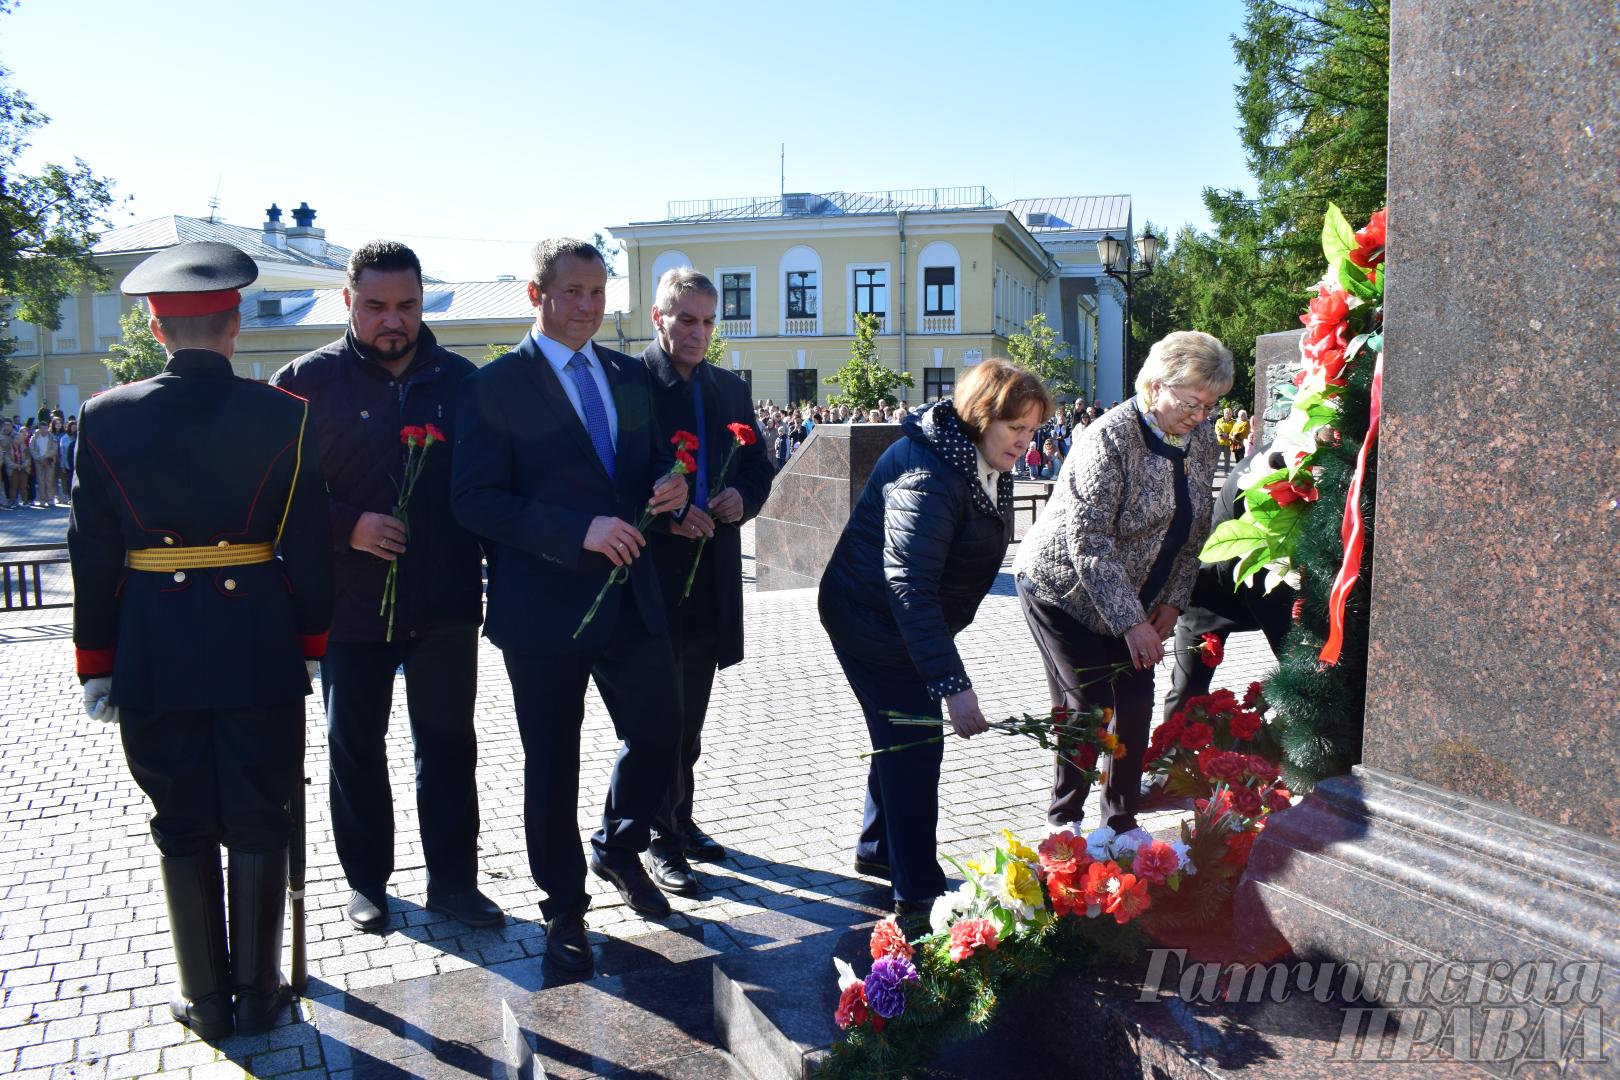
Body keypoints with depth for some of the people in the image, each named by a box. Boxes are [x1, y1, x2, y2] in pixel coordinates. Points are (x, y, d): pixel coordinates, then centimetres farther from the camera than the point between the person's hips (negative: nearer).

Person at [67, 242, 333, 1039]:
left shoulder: (106, 418, -3)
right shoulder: (285, 416, -7)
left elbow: (93, 555, 0)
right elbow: (308, 547, -3)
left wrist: (96, 665, 8)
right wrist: (308, 645, 8)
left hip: (153, 657, 1)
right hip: (259, 652, -1)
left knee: (183, 829, 13)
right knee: (257, 824, 11)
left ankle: (207, 1000, 23)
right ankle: (257, 993, 21)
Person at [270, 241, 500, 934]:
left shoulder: (460, 378, 3)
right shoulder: (309, 381, -4)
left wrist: (488, 574, -1)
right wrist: (347, 526, -17)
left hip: (446, 603, 2)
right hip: (351, 605, -1)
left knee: (449, 744, 10)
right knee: (355, 746, 13)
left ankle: (453, 879, 25)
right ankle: (366, 880, 31)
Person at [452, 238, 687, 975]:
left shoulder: (632, 377, 10)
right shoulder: (496, 386, -7)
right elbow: (475, 501, -14)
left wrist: (667, 485, -5)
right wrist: (579, 531, -24)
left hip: (631, 597, 5)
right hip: (544, 606, -5)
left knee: (658, 735, 11)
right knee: (551, 764, 8)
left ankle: (619, 847, 40)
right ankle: (563, 907, 29)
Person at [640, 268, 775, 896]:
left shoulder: (730, 389, 11)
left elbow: (759, 466, 15)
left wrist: (743, 499, -6)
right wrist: (663, 515, -23)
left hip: (711, 577, 6)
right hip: (652, 574, -6)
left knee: (689, 715, 17)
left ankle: (681, 820, 32)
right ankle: (661, 840, 16)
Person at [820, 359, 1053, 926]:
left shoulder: (987, 465, 0)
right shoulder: (929, 476, -31)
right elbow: (909, 588, -36)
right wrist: (953, 684, -40)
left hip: (914, 621, 10)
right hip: (872, 620, -10)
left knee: (902, 737, 20)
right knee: (914, 746, -7)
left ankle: (878, 849, 39)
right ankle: (918, 892, 5)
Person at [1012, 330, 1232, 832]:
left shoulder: (1203, 442, -1)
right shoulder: (1111, 437, -24)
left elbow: (1193, 532, 9)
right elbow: (1089, 541, -27)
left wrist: (1172, 601, -1)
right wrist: (1131, 622, -29)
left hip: (1128, 598, 7)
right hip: (1062, 587, -7)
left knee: (1136, 701, 5)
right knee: (1088, 705, -5)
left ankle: (1121, 823, 20)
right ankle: (1064, 822, 14)